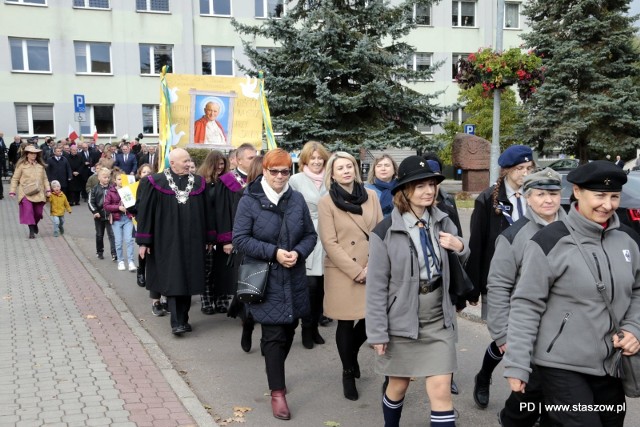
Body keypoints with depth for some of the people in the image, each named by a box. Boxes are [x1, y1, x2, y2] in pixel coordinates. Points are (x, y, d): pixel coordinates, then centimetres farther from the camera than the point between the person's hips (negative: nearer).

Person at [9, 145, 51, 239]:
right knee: (28, 211, -12)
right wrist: (12, 191, -3)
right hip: (26, 193, -3)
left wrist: (48, 190, 5)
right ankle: (31, 231, -3)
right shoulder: (21, 165, -1)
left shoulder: (40, 165, 11)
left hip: (38, 193, 4)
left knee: (38, 212, 6)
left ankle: (35, 224, 36)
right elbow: (15, 179, 1)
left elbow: (45, 179, 14)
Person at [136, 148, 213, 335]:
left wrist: (208, 238, 9)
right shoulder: (156, 183, -4)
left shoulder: (198, 182, 5)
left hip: (192, 241, 4)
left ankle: (183, 319, 19)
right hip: (167, 241, -3)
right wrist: (144, 241, -6)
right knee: (173, 280, -6)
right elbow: (145, 212, -3)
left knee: (187, 279, 8)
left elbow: (205, 213, 10)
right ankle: (177, 322, -1)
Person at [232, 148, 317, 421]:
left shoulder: (297, 200, 4)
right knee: (274, 334, -3)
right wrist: (274, 252, -19)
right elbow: (240, 239, -11)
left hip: (293, 279, 4)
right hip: (265, 279, -4)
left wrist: (298, 253, -13)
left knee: (288, 331, 15)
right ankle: (277, 391, 8)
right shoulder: (249, 201, -8)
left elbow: (310, 235, 7)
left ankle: (275, 373, 39)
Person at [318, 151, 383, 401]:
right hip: (342, 272, -3)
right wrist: (356, 271, -13)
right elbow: (329, 243, -10)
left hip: (372, 271, 3)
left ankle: (352, 353, 36)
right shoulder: (327, 202, -5)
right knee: (346, 324, 5)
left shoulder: (371, 196, 5)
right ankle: (348, 373, 26)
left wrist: (373, 266, -7)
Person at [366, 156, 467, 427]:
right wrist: (378, 332, -10)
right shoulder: (385, 232, -13)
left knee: (441, 391, 0)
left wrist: (460, 248, -7)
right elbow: (376, 286, -10)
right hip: (402, 322, -2)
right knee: (398, 386, 15)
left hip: (438, 321, 3)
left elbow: (461, 263, 16)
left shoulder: (443, 222, 1)